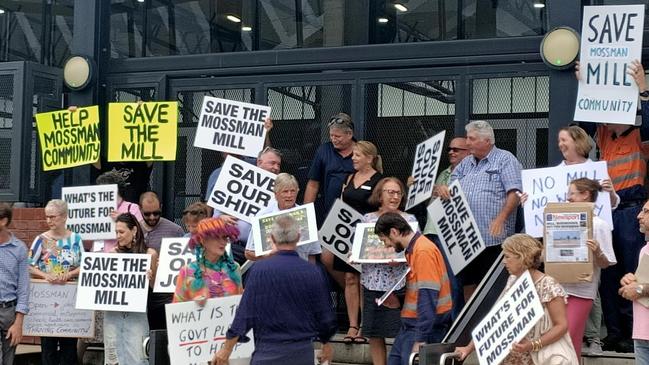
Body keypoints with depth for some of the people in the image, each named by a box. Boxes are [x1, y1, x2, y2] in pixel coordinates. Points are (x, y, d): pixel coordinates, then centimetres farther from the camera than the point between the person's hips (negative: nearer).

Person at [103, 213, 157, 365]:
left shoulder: (149, 253, 0)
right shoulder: (114, 253, 6)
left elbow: (153, 285, 4)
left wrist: (149, 277, -17)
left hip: (136, 311, -2)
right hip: (113, 310, 2)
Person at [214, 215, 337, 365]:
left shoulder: (259, 270, -8)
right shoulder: (315, 273, -2)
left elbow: (245, 312, -7)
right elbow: (325, 315, 7)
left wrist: (226, 350, 1)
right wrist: (326, 344, 26)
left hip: (269, 351, -3)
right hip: (304, 352, 3)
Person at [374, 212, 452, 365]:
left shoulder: (423, 251, -17)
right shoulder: (413, 248, 13)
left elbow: (428, 298, -22)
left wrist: (420, 339, -23)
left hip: (426, 325, -10)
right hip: (412, 323, 10)